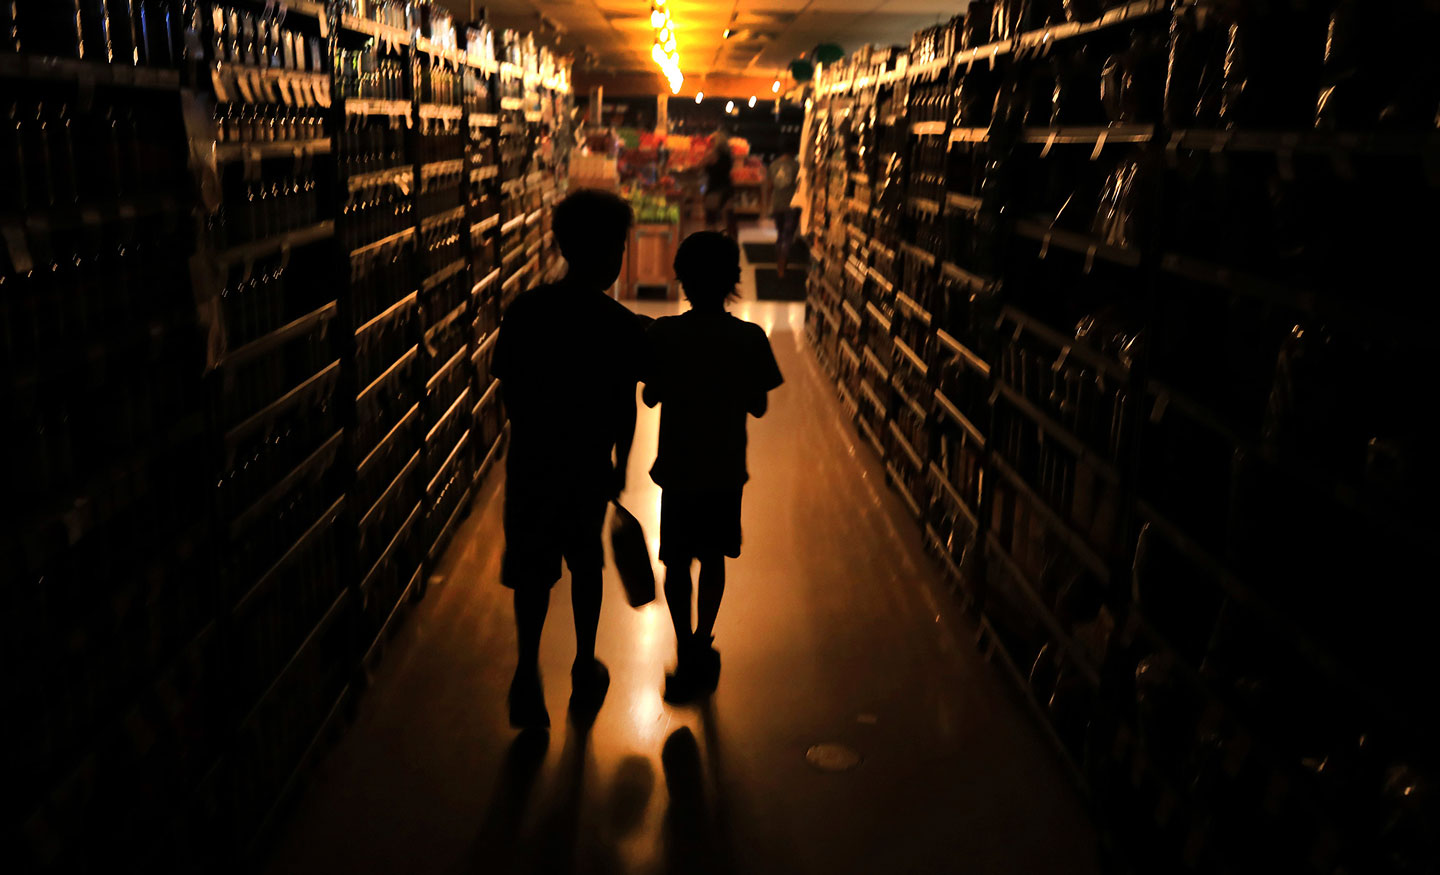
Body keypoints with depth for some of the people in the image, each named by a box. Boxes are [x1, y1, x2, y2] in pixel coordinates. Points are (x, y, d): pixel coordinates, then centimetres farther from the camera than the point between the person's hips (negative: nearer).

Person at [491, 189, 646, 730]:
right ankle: (585, 671, 30)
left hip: (530, 461, 1)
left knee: (532, 569, 11)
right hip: (589, 464, -1)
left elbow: (508, 391, 1)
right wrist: (621, 464, 9)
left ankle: (528, 673, -1)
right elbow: (625, 408, -6)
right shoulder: (622, 326, -13)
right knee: (585, 565, 17)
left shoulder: (525, 311, -5)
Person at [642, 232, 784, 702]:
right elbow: (757, 406, -3)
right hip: (726, 471, 2)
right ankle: (703, 643, 31)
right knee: (712, 559, 19)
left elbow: (650, 397, -3)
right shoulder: (750, 338, -11)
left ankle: (686, 652, 8)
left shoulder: (663, 334, -13)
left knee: (677, 564, 11)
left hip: (677, 470, -1)